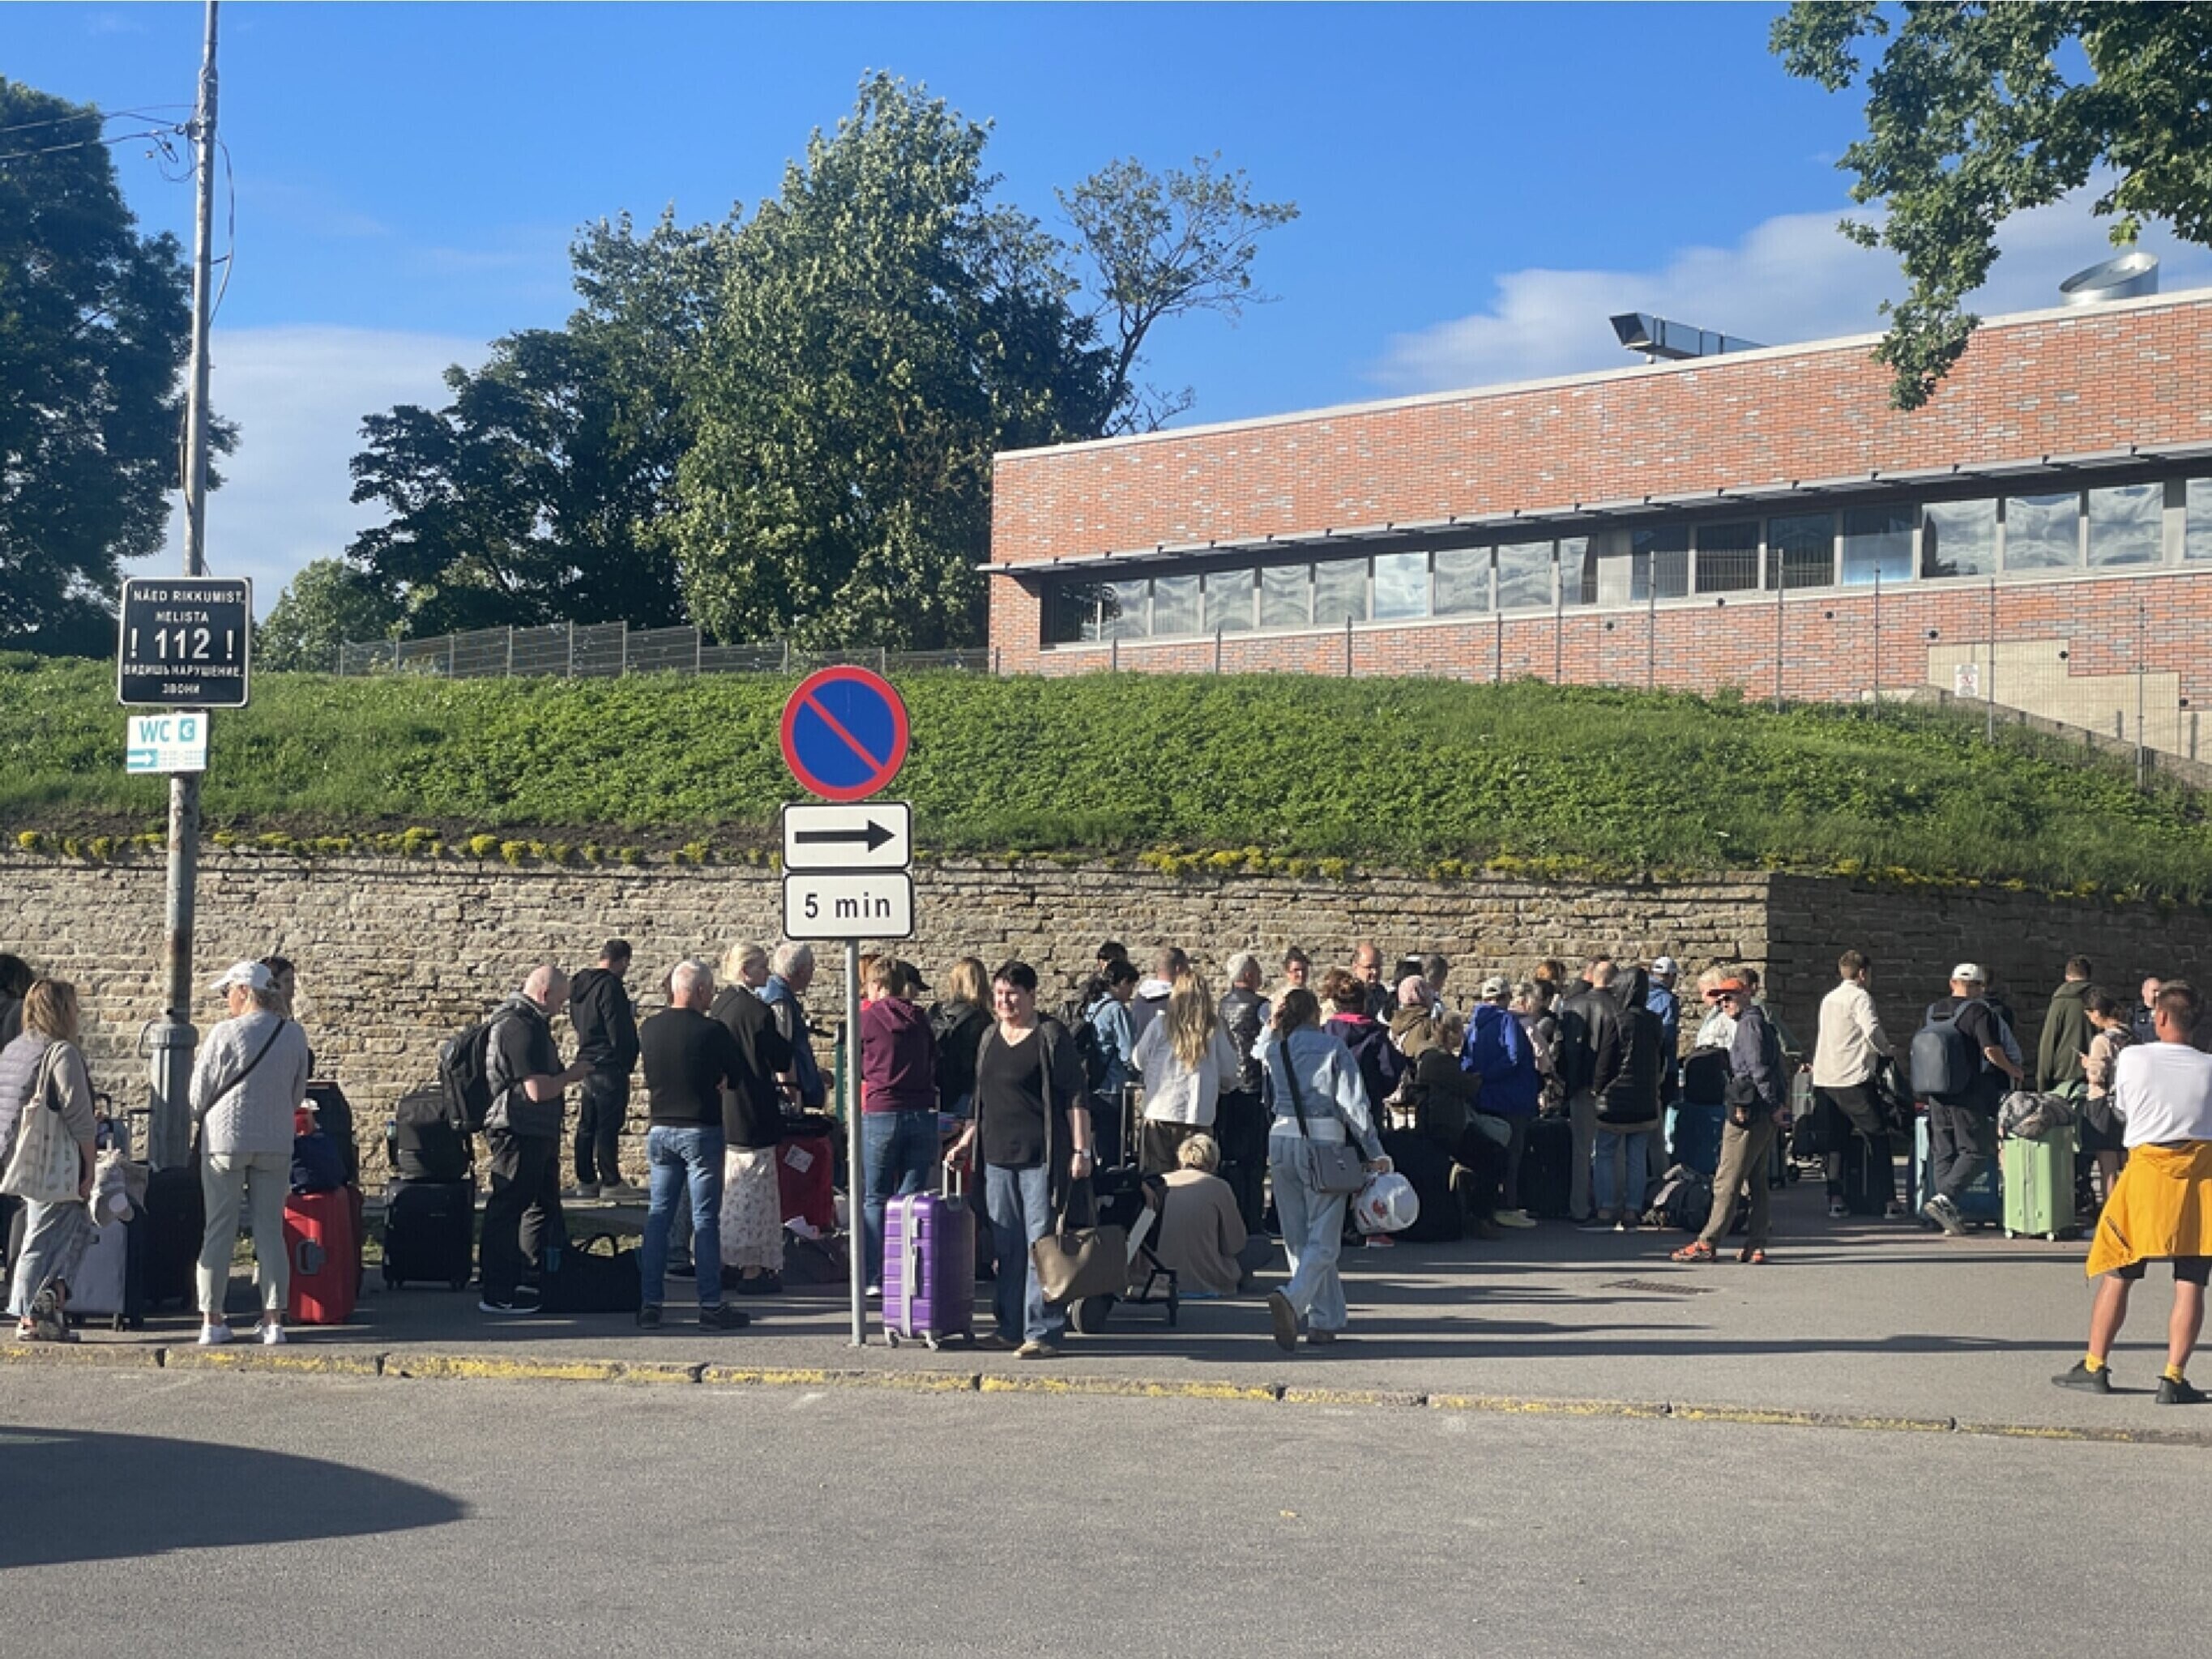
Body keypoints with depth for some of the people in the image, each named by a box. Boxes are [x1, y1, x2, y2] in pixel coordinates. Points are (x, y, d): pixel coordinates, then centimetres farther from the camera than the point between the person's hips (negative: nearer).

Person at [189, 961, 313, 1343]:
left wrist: (200, 1118, 18)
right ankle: (273, 1319, 5)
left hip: (225, 1140, -3)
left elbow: (199, 1094, -2)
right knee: (271, 1229, 7)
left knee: (219, 1230, 5)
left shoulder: (225, 1033, -10)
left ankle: (212, 1319, 6)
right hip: (276, 1143, 3)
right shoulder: (293, 1035, 1)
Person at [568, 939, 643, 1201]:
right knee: (609, 1125, -6)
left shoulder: (580, 984, 12)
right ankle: (611, 1182, -3)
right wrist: (628, 1059, -6)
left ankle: (586, 1180, 16)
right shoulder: (610, 986, -16)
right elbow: (619, 1030, -17)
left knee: (587, 1125, 11)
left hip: (587, 1062, 9)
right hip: (609, 1065, -9)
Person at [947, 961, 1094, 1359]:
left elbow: (1076, 1098, -8)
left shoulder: (1051, 1036, -6)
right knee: (1005, 1245, 10)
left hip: (1041, 1157, -7)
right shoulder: (990, 1039, 15)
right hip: (998, 1155, 7)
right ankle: (1010, 1328, 17)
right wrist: (968, 1138, 19)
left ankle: (1043, 1333, -4)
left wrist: (1081, 1150, -13)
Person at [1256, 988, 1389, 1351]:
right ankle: (1293, 1298, -29)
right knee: (1323, 1239, -4)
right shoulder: (1333, 1048, -2)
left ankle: (1326, 1320, 17)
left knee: (1299, 1237, 13)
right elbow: (1354, 1103, -7)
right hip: (1323, 1141, -5)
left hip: (1280, 1140, 5)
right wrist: (1375, 1153, -5)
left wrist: (1276, 1020, 31)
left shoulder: (1273, 1048, 9)